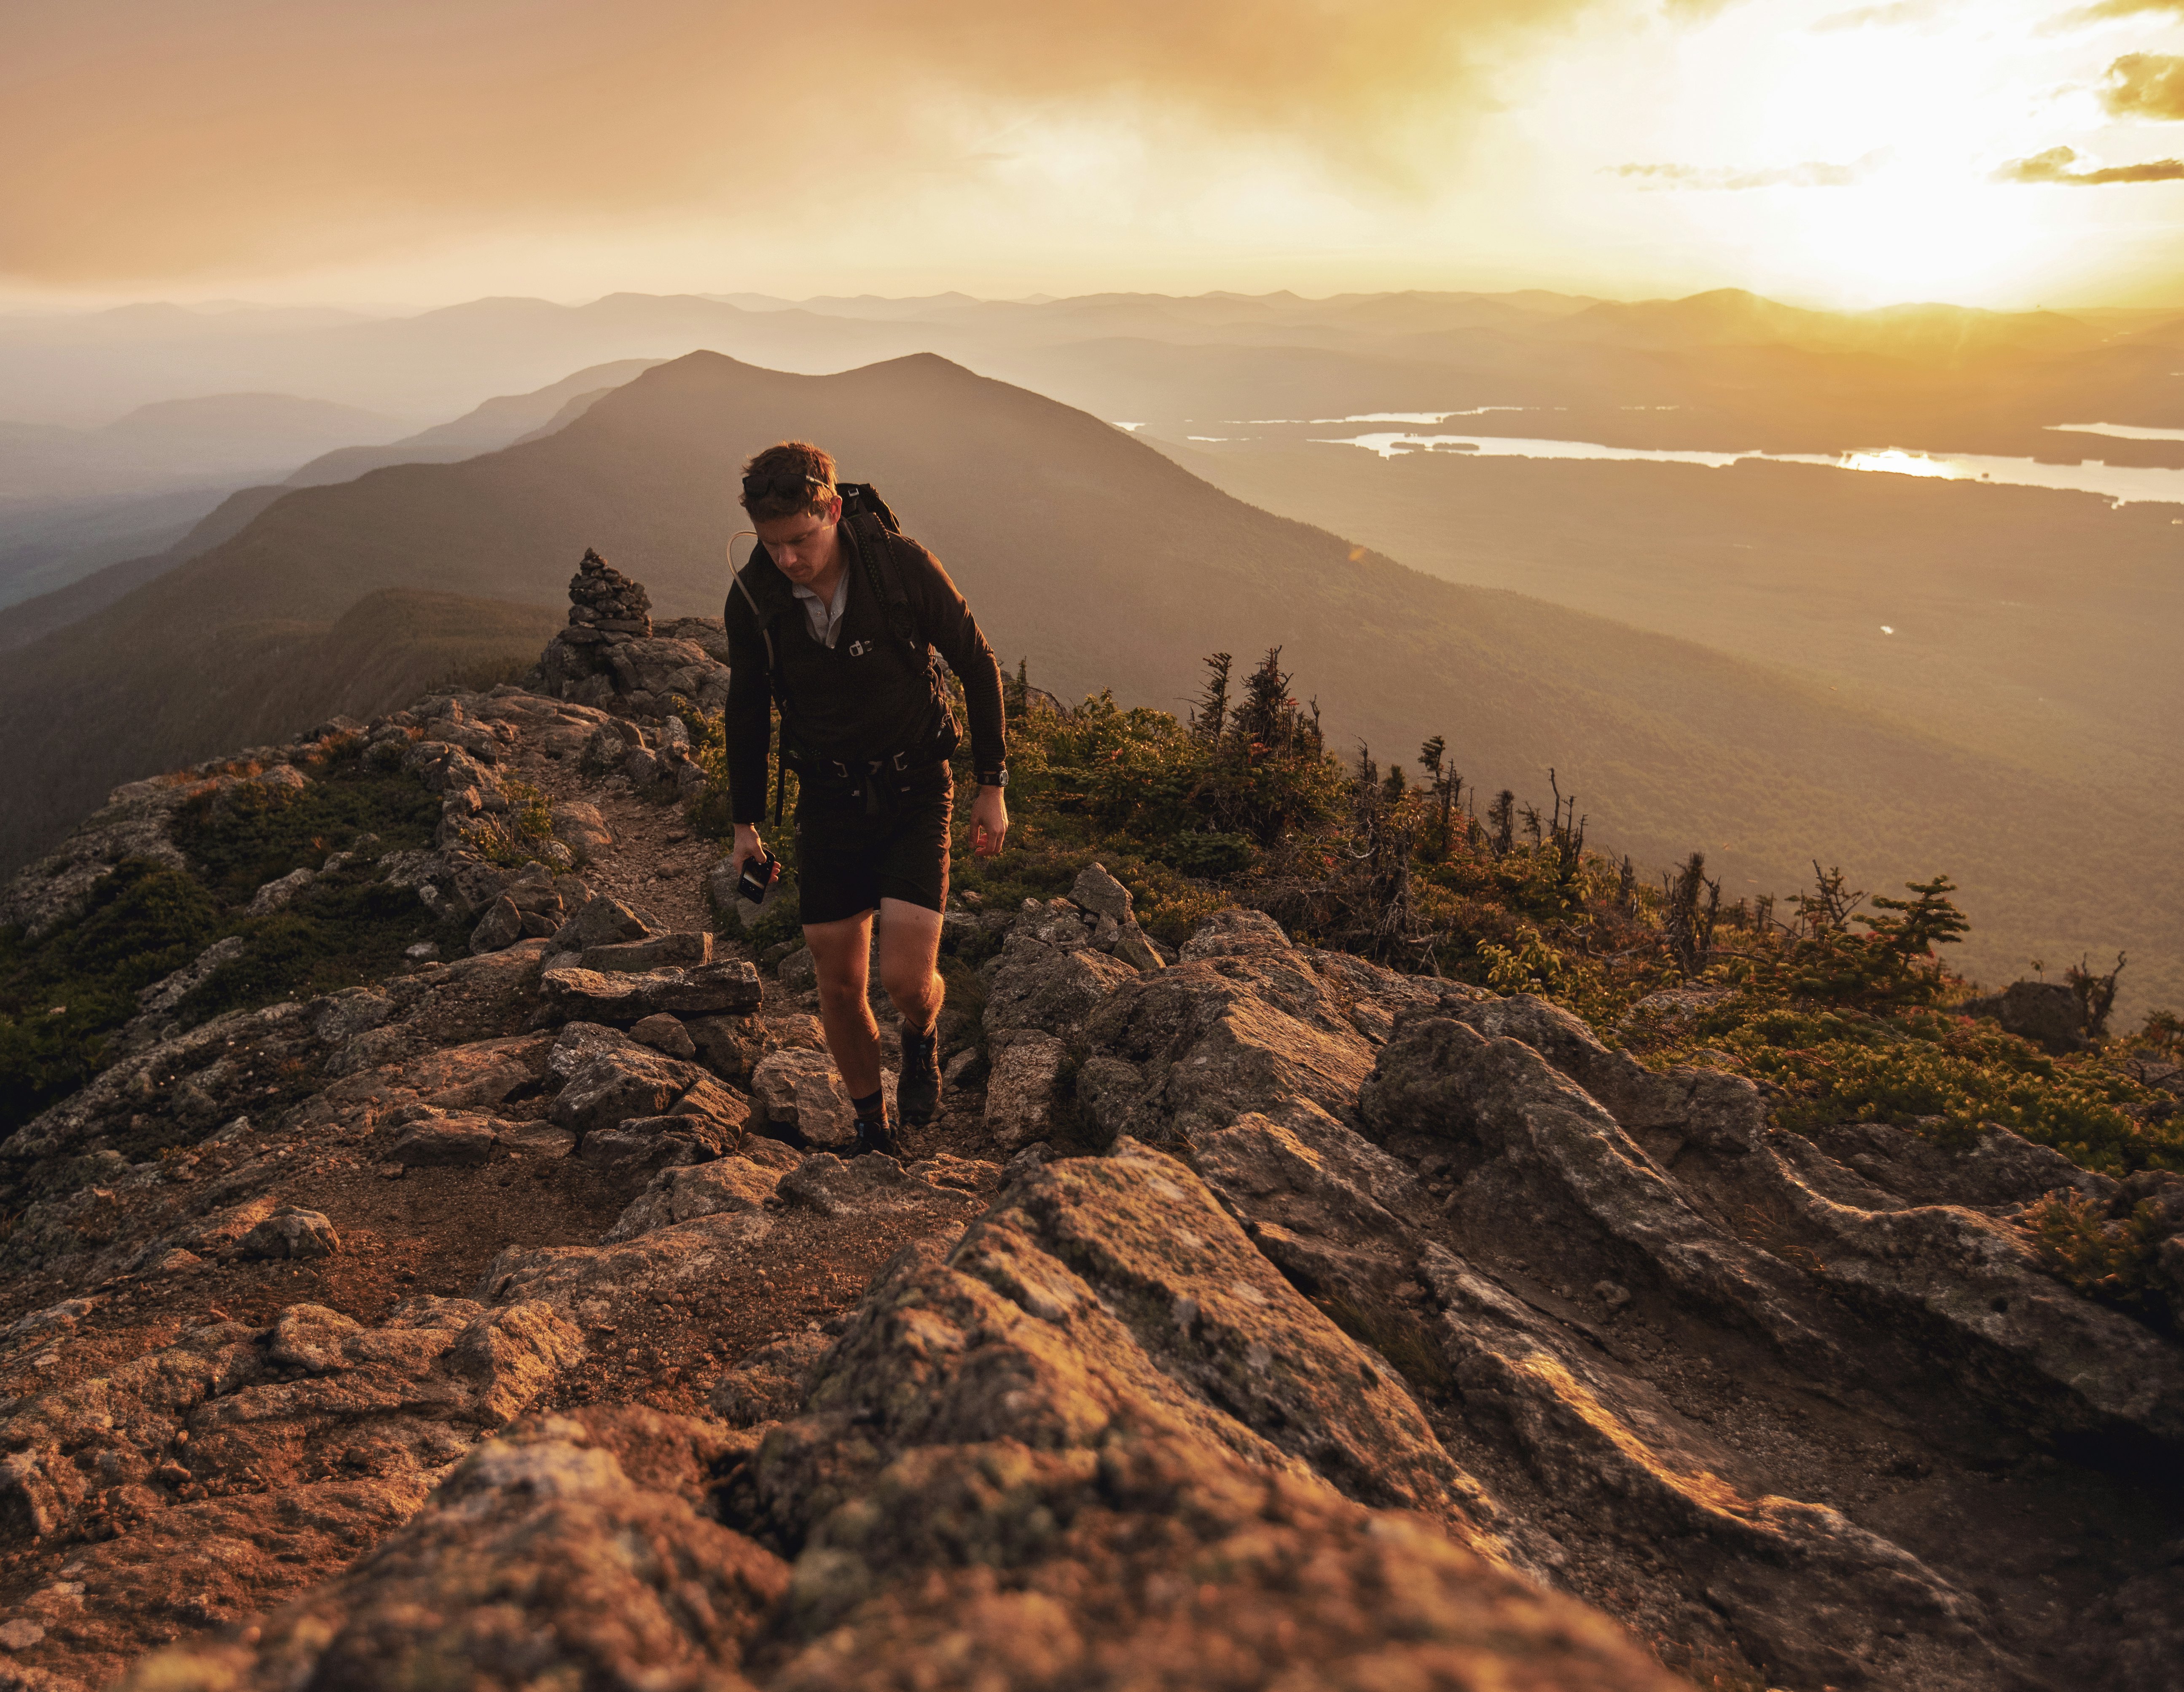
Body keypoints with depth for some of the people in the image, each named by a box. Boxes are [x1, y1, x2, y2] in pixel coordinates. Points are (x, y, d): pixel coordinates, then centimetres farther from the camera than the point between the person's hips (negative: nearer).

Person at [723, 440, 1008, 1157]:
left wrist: (992, 785, -3)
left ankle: (922, 1040, 23)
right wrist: (745, 821, 11)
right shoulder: (751, 597, -10)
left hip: (914, 794, -2)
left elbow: (977, 667, -5)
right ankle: (871, 1127, 29)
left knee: (907, 980, -14)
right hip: (828, 799, 3)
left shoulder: (903, 567, -17)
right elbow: (747, 710, 6)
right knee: (839, 988, 6)